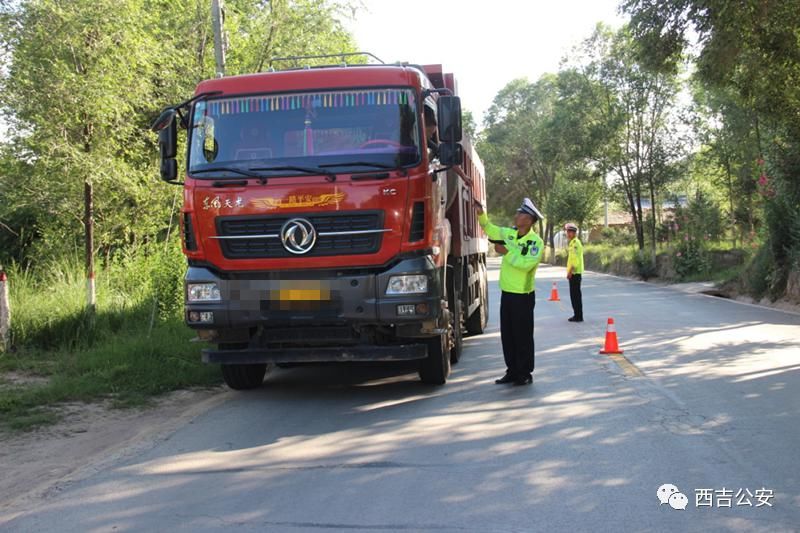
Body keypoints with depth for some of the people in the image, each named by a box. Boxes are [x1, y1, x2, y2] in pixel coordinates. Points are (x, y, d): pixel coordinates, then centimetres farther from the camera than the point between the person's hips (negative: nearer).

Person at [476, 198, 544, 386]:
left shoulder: (536, 242, -14)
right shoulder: (509, 234, 6)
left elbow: (526, 263, -27)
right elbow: (490, 229, 19)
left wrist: (507, 252, -21)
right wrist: (481, 214, 5)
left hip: (523, 295, -7)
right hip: (507, 293, 7)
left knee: (523, 336, 1)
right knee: (507, 335, 11)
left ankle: (525, 373, 12)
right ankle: (512, 371, 22)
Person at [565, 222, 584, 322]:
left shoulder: (575, 243, -13)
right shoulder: (573, 242, 18)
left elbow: (575, 259, -21)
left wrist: (570, 271, -23)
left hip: (575, 273, -10)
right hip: (574, 272, 10)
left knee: (575, 295, -7)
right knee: (575, 294, 14)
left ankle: (578, 316, -5)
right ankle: (577, 315, 19)